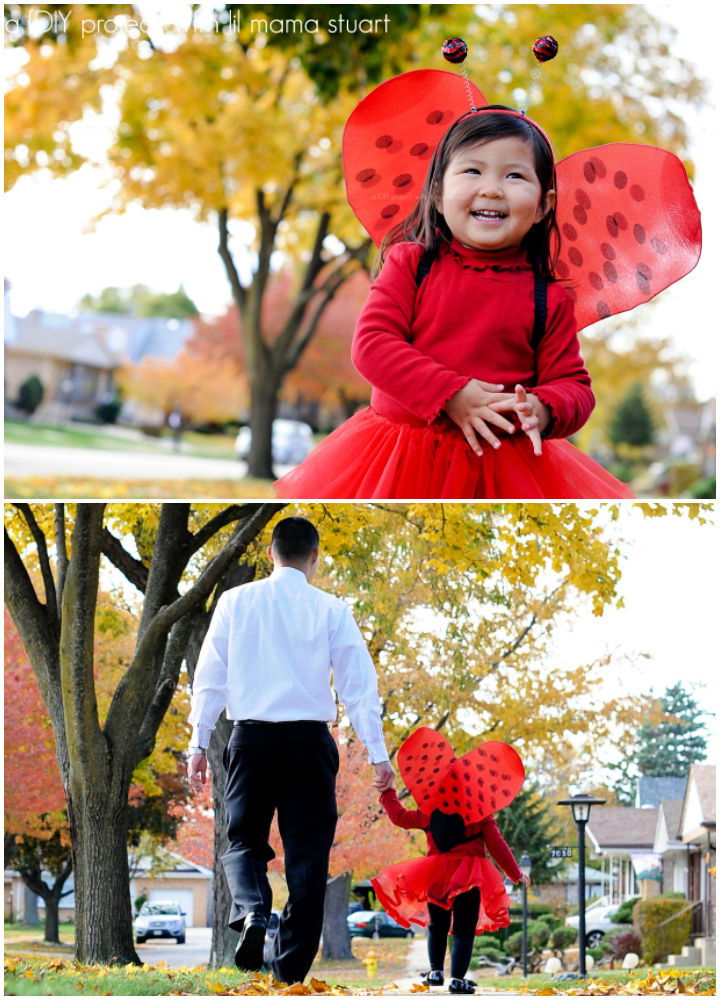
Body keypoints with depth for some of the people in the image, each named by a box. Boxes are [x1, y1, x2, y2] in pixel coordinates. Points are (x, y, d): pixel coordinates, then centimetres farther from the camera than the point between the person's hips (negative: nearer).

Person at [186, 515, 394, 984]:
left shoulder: (236, 601, 4)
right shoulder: (331, 609, 1)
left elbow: (210, 676, 3)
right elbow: (359, 682, 0)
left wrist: (200, 742, 8)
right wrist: (378, 753, 2)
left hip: (252, 738, 0)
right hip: (310, 740, 0)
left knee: (244, 840, 14)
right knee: (307, 853, 7)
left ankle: (252, 911, -17)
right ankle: (291, 970, 6)